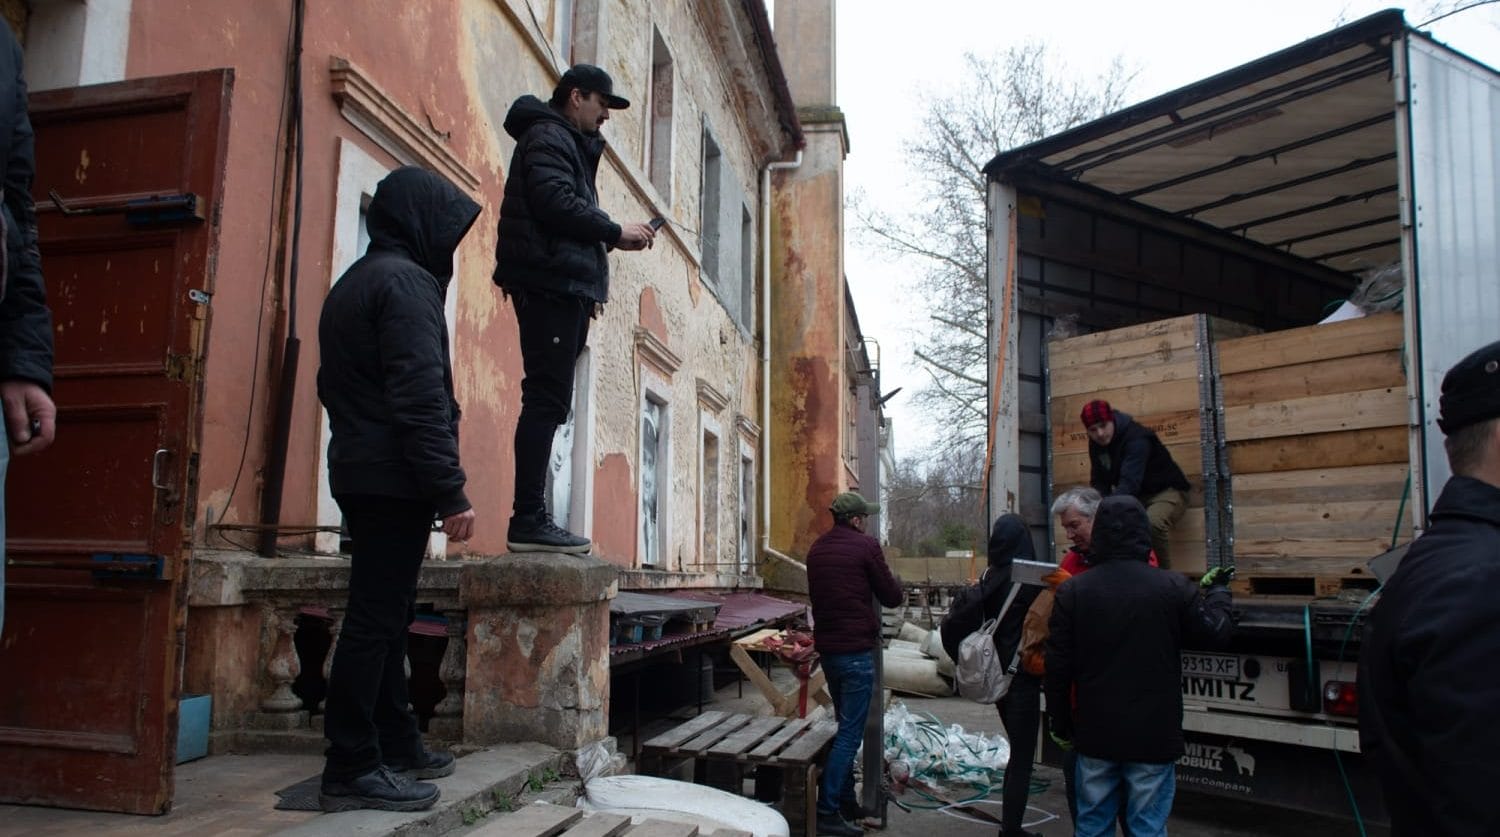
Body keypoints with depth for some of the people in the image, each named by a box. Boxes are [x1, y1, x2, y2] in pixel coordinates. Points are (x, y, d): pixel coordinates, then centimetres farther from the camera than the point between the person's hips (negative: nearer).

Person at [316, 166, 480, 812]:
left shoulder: (351, 285, 20)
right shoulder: (406, 281, -11)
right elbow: (421, 397, -20)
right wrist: (452, 492, -20)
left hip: (359, 474, 10)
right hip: (396, 480, -10)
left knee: (383, 616, 14)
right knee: (377, 621, -7)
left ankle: (396, 745, 23)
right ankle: (352, 769, -2)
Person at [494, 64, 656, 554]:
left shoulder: (571, 145, 29)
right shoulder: (548, 137, -2)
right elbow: (555, 202, -17)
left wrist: (610, 237, 9)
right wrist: (615, 233, -9)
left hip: (563, 287, 10)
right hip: (551, 283, -10)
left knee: (549, 402, 6)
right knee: (547, 400, -13)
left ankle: (532, 520, 8)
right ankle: (529, 521, -12)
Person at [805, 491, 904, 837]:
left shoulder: (816, 548, 11)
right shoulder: (866, 545, -10)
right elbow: (892, 597, -4)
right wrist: (893, 582, 15)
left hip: (826, 647, 8)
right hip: (856, 649, -8)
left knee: (845, 726, 19)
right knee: (850, 733, -4)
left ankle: (847, 801, 24)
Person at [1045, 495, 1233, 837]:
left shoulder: (1072, 591, -5)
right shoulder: (1174, 588, -9)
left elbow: (1058, 668, -3)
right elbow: (1216, 633, 3)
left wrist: (1061, 726, 9)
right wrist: (1217, 591, 22)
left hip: (1095, 735, 2)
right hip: (1153, 736, -1)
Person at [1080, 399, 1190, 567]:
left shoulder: (1136, 438, -27)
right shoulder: (1096, 444, -2)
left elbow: (1129, 482, -38)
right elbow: (1099, 483, -1)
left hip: (1166, 491, -7)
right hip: (1135, 496, 8)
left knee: (1152, 523, -38)